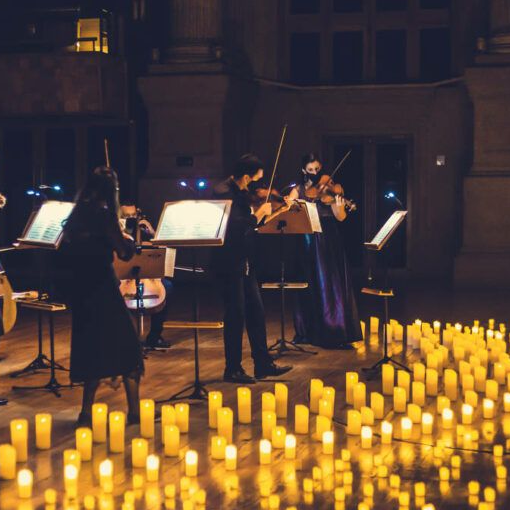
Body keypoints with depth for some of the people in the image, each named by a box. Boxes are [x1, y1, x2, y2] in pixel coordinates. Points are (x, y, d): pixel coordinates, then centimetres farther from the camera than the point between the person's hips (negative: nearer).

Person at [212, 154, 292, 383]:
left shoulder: (242, 193, 9)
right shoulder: (223, 193, -19)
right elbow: (238, 227, -26)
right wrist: (258, 214, -18)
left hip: (245, 262, 9)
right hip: (230, 263, -9)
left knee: (256, 312, 12)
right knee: (236, 315, -2)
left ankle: (263, 364, 20)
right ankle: (233, 369, 9)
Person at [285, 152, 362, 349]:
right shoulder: (298, 190, 5)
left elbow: (341, 217, -9)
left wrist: (339, 206, -30)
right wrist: (291, 204, -28)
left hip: (329, 245, -1)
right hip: (307, 243, 1)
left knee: (332, 286, -2)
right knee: (309, 288, 7)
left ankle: (338, 334, 0)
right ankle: (307, 332, 17)